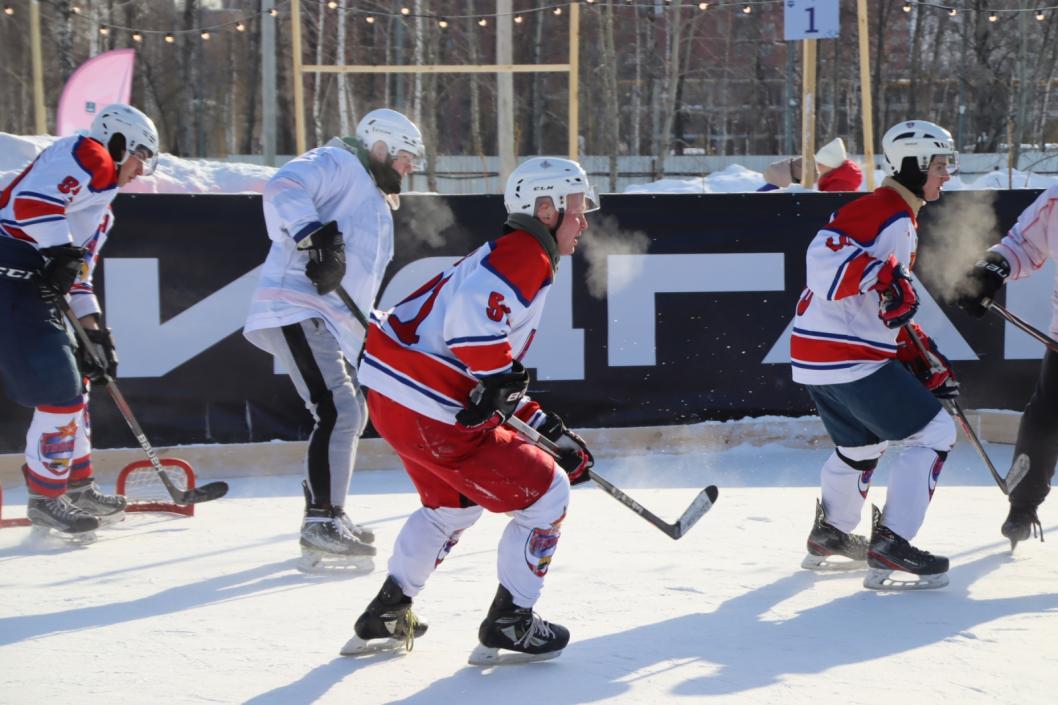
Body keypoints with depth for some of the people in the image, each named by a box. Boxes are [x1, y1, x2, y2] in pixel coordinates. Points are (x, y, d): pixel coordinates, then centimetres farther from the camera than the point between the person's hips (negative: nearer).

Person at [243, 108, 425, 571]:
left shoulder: (377, 205, 29)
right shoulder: (336, 164, -3)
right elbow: (284, 189, -23)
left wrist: (372, 342, 24)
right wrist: (315, 236, -36)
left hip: (336, 323, 11)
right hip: (297, 310, -11)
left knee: (350, 412, 21)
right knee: (338, 411, -20)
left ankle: (325, 515, 33)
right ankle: (322, 524, -22)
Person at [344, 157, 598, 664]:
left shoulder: (506, 254, 23)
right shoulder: (526, 256, -9)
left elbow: (495, 377, 26)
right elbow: (473, 307, -29)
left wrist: (548, 430, 23)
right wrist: (498, 380, -22)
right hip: (433, 413, -11)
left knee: (453, 503, 33)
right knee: (544, 495, 2)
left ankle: (384, 617, 37)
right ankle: (509, 626, 9)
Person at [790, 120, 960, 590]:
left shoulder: (903, 219, 21)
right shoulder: (885, 212, -13)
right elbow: (825, 256, -27)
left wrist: (924, 359, 20)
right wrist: (884, 277, -36)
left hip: (817, 357, 11)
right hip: (848, 357, -11)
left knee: (862, 444, 29)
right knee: (933, 435, -7)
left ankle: (829, 538, 43)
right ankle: (889, 548, -11)